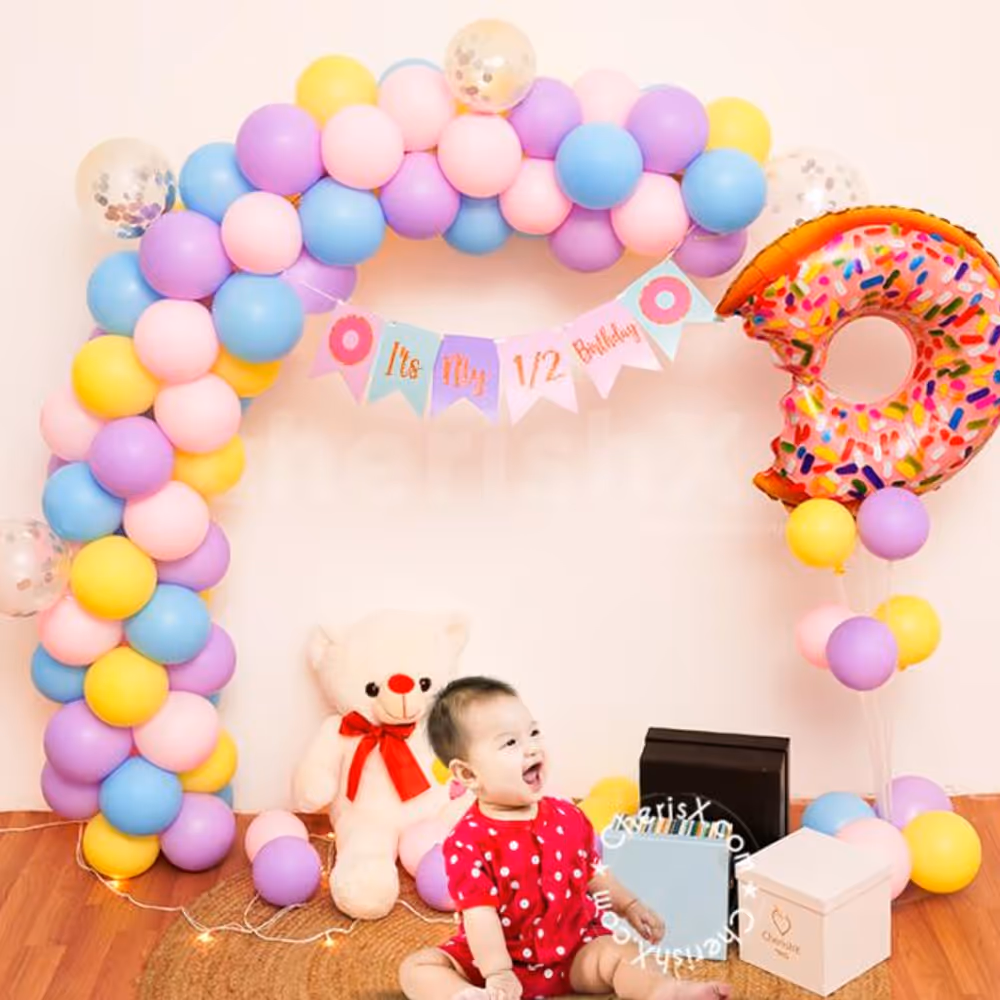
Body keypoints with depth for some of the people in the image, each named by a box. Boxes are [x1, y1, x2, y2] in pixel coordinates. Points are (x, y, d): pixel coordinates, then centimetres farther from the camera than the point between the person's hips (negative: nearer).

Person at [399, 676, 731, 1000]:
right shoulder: (468, 841, -18)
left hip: (572, 952, 3)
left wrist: (630, 907, 14)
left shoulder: (567, 817, -2)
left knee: (619, 952, -20)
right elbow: (480, 914, -24)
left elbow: (592, 873, 16)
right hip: (502, 957, -3)